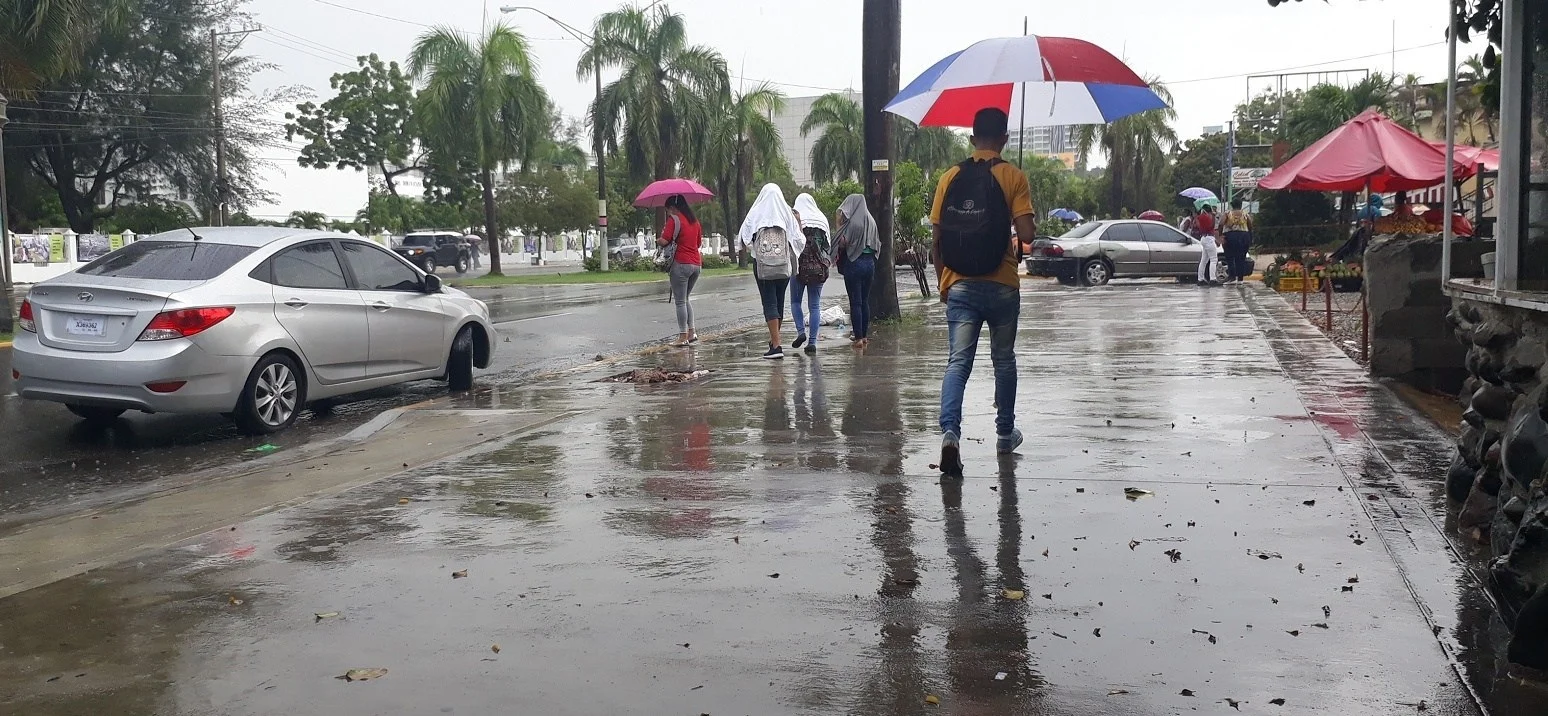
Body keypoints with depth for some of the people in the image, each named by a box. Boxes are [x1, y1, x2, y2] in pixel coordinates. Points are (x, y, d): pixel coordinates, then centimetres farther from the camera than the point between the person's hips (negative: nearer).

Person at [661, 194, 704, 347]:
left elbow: (664, 241, -17)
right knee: (685, 299, 20)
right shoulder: (694, 220, 13)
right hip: (696, 264, 7)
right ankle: (692, 333, 16)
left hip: (680, 264, -7)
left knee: (680, 301, -1)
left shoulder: (674, 219, -9)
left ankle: (683, 336, 0)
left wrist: (658, 240, 5)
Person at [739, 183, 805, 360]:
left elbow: (744, 239, -2)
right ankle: (774, 339, 32)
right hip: (784, 265, 3)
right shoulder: (787, 214, 1)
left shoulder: (755, 213, -2)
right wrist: (799, 225, 18)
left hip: (762, 265, -3)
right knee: (779, 302, 16)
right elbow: (799, 240, 0)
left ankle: (776, 346, -14)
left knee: (769, 303, -4)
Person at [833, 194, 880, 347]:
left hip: (854, 264, -7)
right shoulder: (871, 221, 7)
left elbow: (843, 242, -16)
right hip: (870, 263, 7)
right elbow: (877, 244, 12)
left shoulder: (852, 222, -14)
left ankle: (858, 338, -3)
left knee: (855, 302, -2)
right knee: (865, 301, 13)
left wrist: (839, 224, -5)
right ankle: (864, 335, 18)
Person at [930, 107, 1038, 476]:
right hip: (1001, 286, -1)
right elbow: (1026, 231, -13)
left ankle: (950, 432, -23)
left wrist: (943, 280, 15)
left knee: (958, 362, -3)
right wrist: (1034, 224, 11)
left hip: (959, 286, 1)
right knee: (1004, 360, 16)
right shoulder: (1012, 176, -4)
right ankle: (1005, 433, 28)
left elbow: (936, 237, 4)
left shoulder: (951, 177, 4)